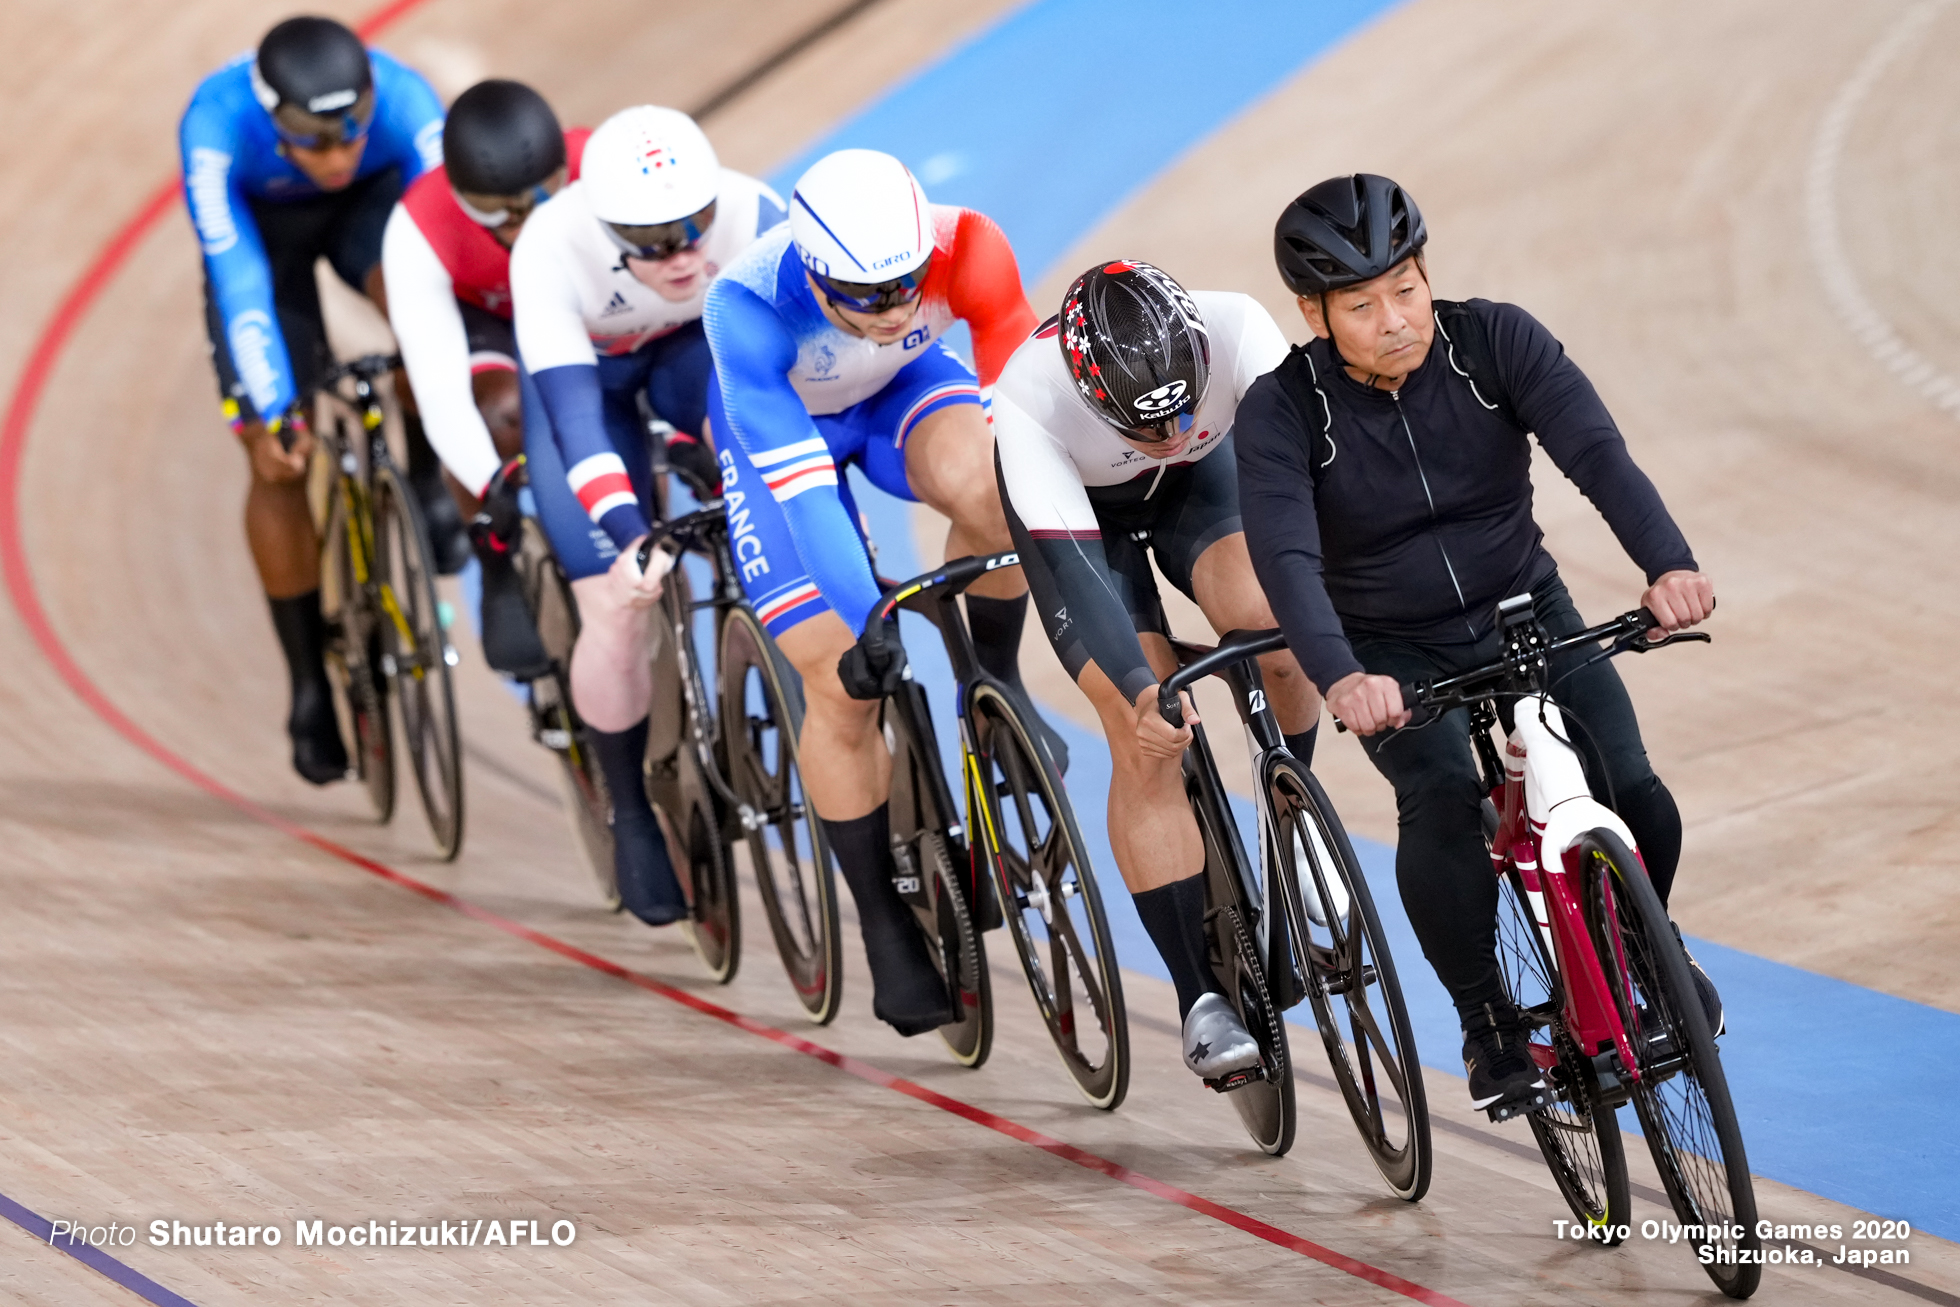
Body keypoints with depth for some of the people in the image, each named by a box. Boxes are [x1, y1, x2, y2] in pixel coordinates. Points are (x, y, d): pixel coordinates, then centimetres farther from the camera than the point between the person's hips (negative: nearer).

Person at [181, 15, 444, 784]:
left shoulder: (405, 106, -37)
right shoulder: (217, 124, -38)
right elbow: (240, 283, -37)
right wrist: (274, 414, -41)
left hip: (372, 205, 0)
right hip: (263, 225, 0)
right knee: (279, 460, -6)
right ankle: (310, 685, 9)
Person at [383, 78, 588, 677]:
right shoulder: (418, 231, -37)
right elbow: (441, 392, -42)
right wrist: (495, 485, -58)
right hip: (477, 316, -2)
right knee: (502, 410, -33)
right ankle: (498, 577, -10)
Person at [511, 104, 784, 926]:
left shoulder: (753, 220, -34)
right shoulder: (552, 250, -38)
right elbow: (573, 409, -45)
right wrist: (626, 533, -58)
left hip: (699, 348, 2)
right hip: (585, 365, -2)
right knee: (615, 604, -12)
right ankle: (630, 814, 11)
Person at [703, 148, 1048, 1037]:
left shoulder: (965, 250, -35)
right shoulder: (750, 307, -40)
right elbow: (795, 479, -42)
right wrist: (865, 624, -46)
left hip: (901, 391, 1)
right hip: (779, 422, -1)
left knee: (989, 490, -34)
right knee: (843, 686, -10)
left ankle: (992, 679, -7)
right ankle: (888, 926, 6)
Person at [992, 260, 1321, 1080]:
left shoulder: (1233, 329, -36)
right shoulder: (1029, 399, -39)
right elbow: (1071, 568, -40)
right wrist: (1140, 695, -52)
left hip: (1202, 480, 2)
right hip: (1080, 510, -1)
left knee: (1269, 619, -29)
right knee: (1145, 742, -16)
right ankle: (1202, 997, -8)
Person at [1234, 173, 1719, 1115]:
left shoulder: (1496, 343, -14)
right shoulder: (1281, 412, -18)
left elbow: (1596, 452, -27)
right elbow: (1287, 559, -31)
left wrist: (1669, 563, -46)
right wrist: (1338, 678, -51)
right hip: (1394, 656, -2)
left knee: (1632, 799, -17)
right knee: (1444, 798, -31)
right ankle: (1487, 1022, -11)